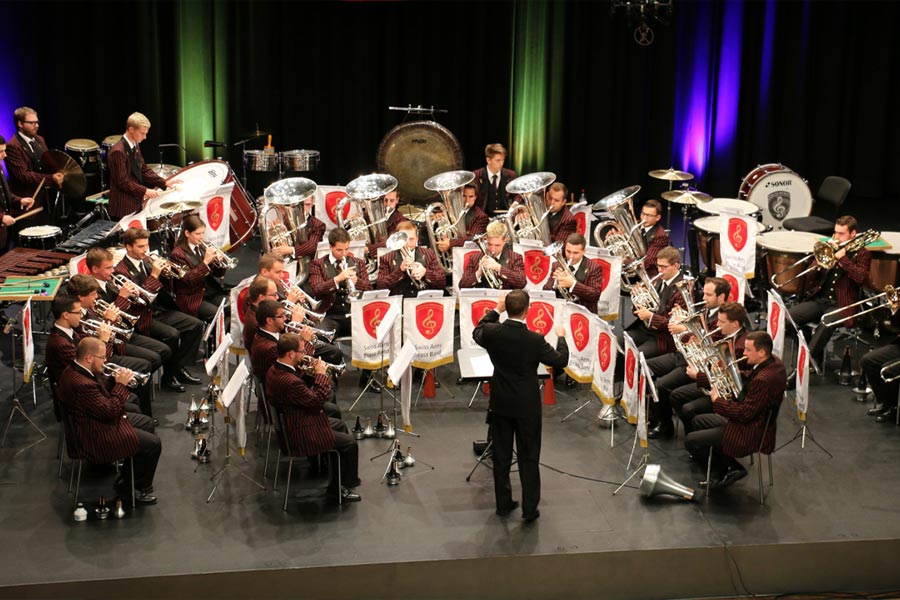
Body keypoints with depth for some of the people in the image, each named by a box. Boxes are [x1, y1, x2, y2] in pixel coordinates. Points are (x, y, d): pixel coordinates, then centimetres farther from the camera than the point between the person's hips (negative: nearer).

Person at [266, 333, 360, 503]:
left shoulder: (274, 370, -3)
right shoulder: (289, 381, -35)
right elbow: (318, 400, -27)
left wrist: (312, 374, -3)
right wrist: (321, 375, -16)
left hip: (290, 423, 11)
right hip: (300, 435, -11)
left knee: (340, 424, 25)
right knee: (350, 443, -1)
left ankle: (341, 478, 36)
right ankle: (343, 486, 19)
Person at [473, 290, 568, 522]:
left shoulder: (492, 332, -14)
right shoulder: (535, 340, -22)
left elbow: (477, 333, 11)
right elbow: (561, 360, -7)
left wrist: (495, 310, 17)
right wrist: (561, 337, 10)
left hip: (500, 403, 3)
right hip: (527, 406, -3)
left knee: (501, 455, 15)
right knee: (529, 457, 9)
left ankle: (503, 503, 25)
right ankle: (529, 508, 14)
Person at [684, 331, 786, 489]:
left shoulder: (763, 379, -33)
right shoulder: (774, 361, -3)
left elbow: (745, 414, -27)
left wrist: (717, 401, -13)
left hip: (750, 433, -11)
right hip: (755, 421, 11)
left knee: (690, 441, -8)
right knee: (698, 421, 20)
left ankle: (733, 468, 8)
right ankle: (717, 474, 19)